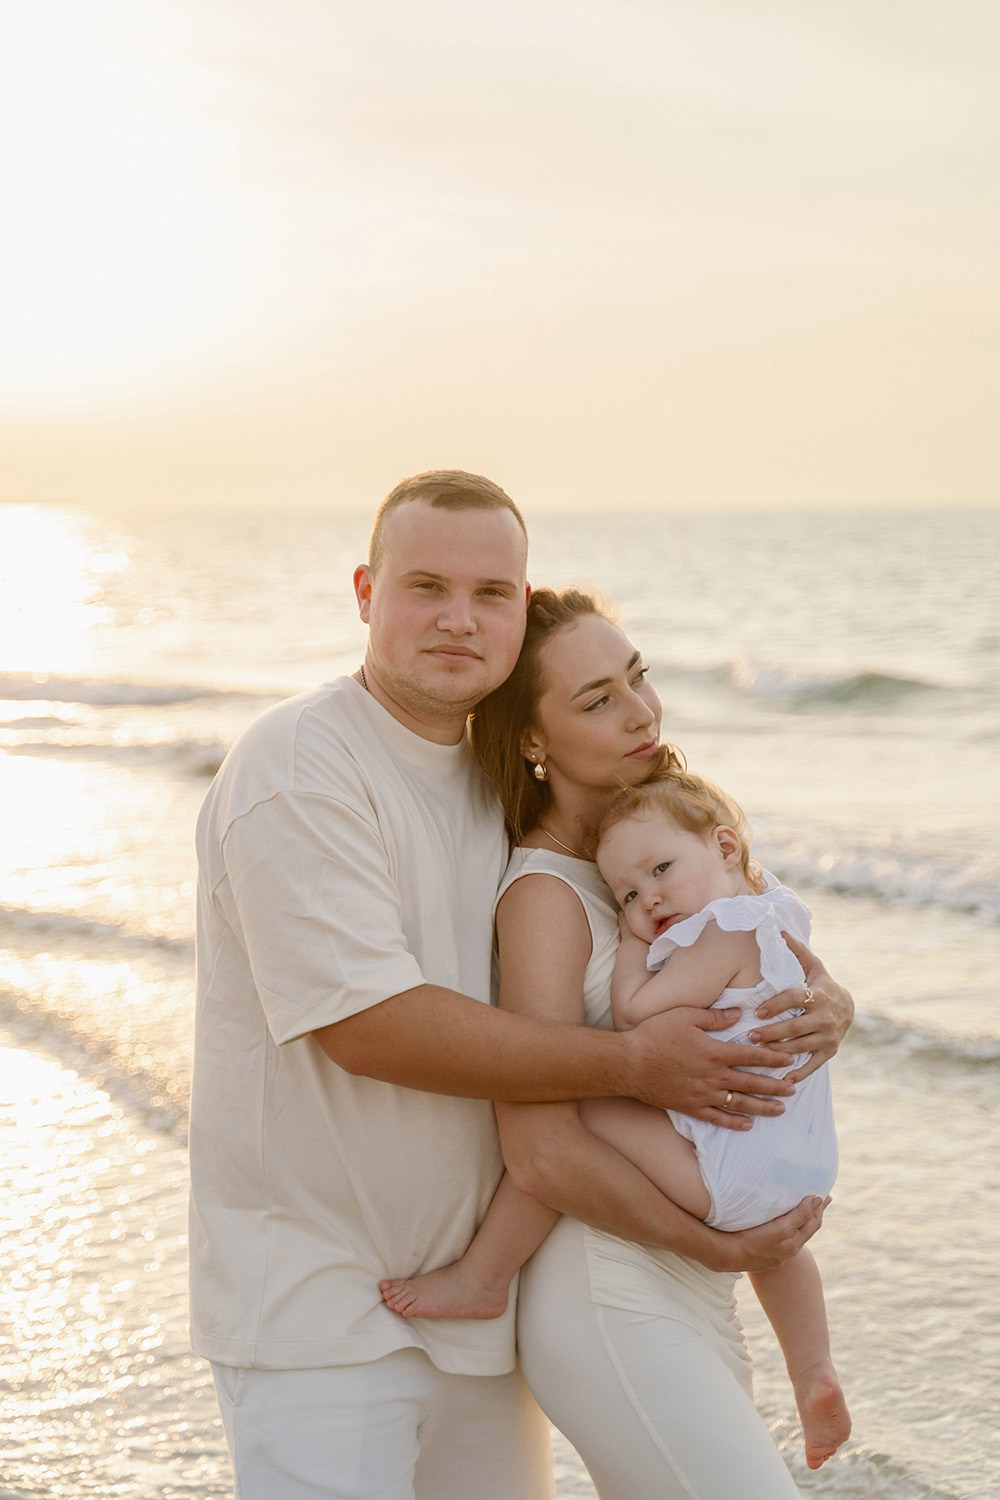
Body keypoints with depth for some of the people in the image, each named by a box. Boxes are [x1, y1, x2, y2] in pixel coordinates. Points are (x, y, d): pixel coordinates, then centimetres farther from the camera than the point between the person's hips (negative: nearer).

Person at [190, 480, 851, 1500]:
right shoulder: (298, 766, -15)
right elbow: (366, 1023, -23)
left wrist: (809, 979, -3)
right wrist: (631, 1063, -20)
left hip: (476, 1291, 7)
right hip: (315, 1303, -7)